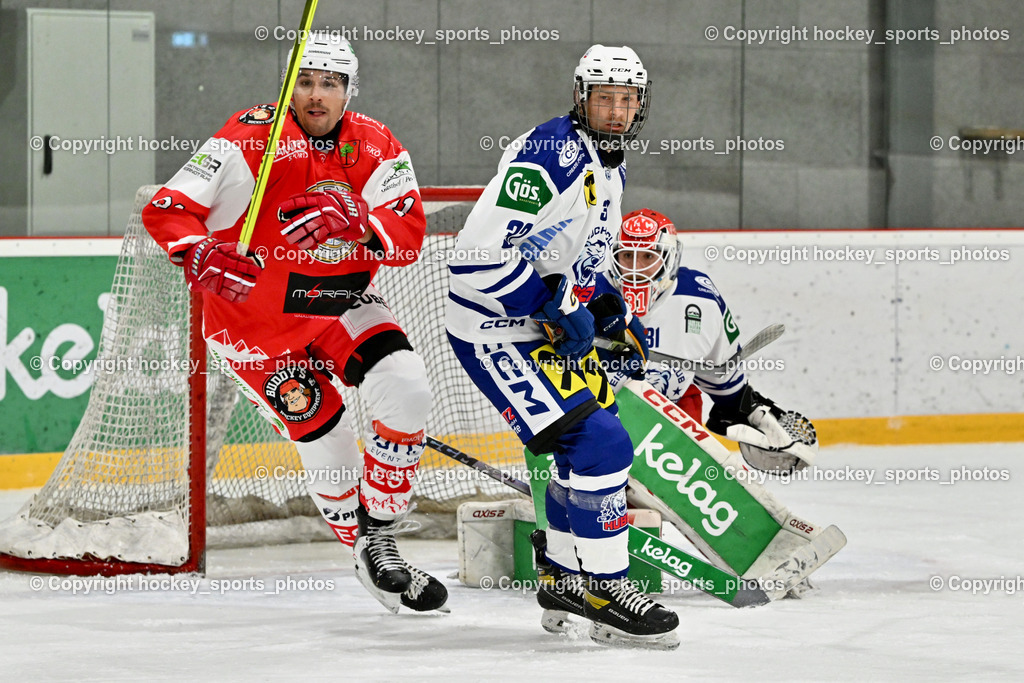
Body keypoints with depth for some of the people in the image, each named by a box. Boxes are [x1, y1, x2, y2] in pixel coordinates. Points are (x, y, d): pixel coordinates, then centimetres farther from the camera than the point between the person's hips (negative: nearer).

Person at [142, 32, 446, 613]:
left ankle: (381, 537, 1)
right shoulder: (252, 139, -17)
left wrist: (356, 223, -36)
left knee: (409, 390, -17)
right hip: (255, 320, -4)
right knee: (328, 443, -9)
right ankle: (370, 561, 14)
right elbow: (166, 210, -19)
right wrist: (201, 257, -39)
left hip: (342, 305, 4)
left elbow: (409, 239, -16)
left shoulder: (377, 147, -6)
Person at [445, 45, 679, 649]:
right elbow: (480, 253, -30)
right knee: (598, 445, -16)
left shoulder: (610, 167, 11)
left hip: (551, 326, 10)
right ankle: (607, 594, -8)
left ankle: (565, 578, 32)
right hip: (498, 332, -10)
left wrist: (614, 316, 17)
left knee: (595, 448, 17)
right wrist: (557, 308, -24)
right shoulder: (553, 156, -22)